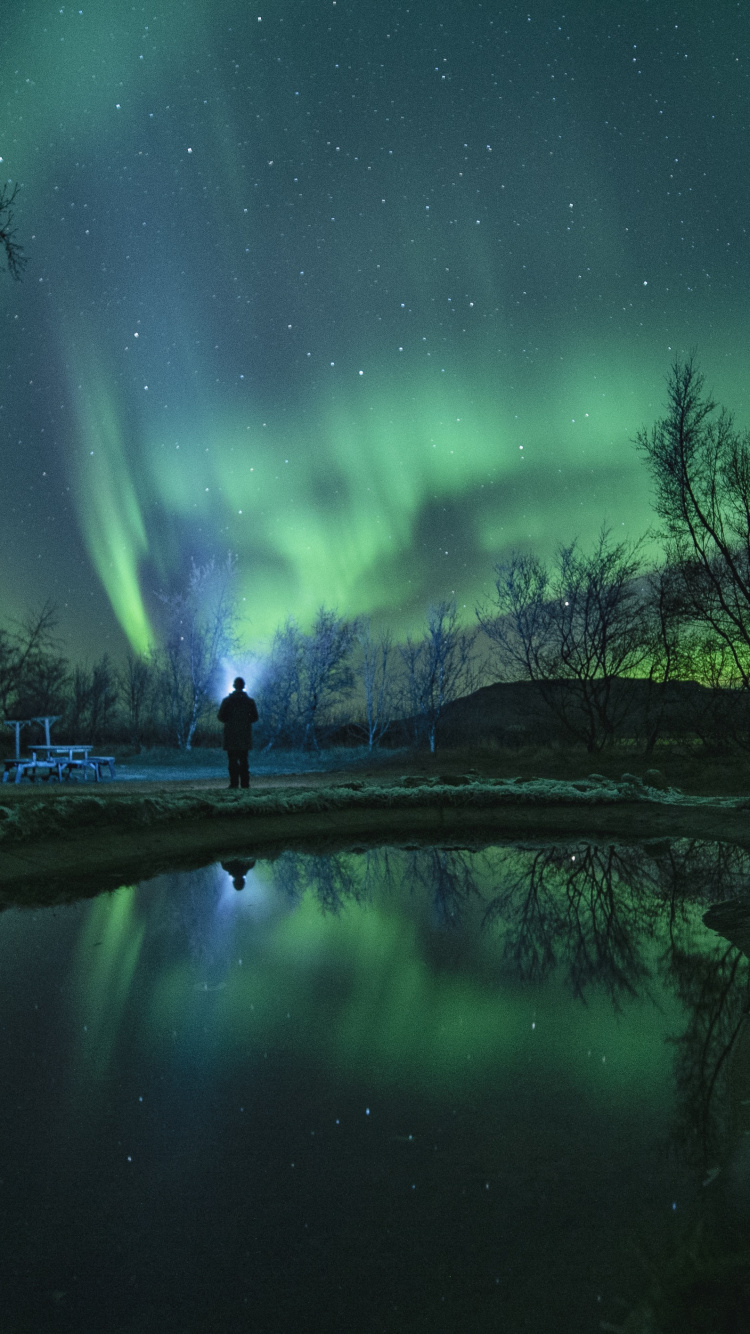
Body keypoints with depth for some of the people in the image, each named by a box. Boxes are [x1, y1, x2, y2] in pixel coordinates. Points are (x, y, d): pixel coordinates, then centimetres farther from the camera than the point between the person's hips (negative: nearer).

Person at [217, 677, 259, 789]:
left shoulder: (227, 700, -4)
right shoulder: (250, 701, 1)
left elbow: (221, 716, -6)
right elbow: (255, 717, 1)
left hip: (231, 734, -2)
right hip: (245, 735, 2)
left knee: (232, 760, 0)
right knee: (244, 760, 7)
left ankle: (234, 783, -6)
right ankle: (245, 783, 3)